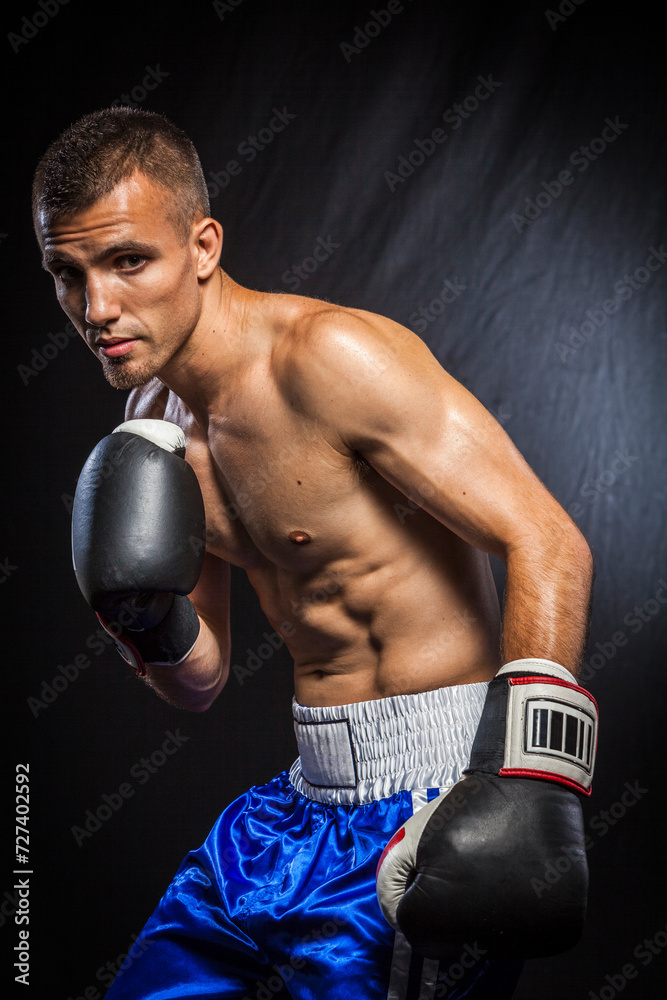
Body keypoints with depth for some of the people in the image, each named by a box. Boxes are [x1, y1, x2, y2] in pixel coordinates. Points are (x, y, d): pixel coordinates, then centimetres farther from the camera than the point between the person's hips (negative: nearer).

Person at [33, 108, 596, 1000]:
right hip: (305, 802, 8)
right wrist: (151, 620, -10)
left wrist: (527, 785, -30)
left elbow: (550, 546, -22)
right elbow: (203, 683, 12)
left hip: (434, 798, -7)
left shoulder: (328, 355, -18)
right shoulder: (154, 416, 6)